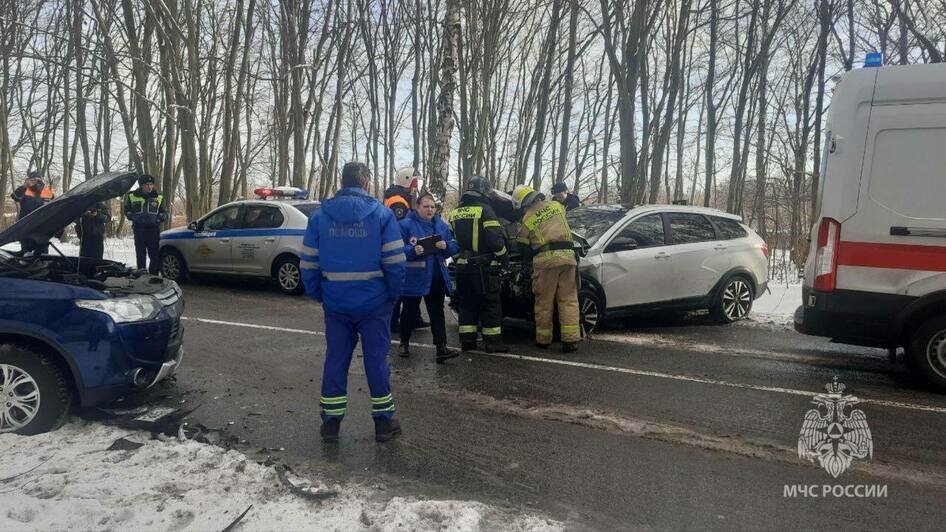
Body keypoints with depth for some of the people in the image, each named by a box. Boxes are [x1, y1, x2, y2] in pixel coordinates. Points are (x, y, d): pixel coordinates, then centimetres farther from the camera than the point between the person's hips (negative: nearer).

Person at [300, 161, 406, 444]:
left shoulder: (320, 215, 2)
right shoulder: (381, 213, -6)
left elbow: (308, 262, 2)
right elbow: (395, 261, -10)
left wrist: (317, 295, 12)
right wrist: (393, 294, 1)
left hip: (335, 304, 2)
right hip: (374, 303, -2)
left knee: (335, 359, 12)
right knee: (376, 359, 7)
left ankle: (331, 422, 19)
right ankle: (383, 421, 16)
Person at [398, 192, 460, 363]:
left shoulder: (441, 225, 8)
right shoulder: (406, 225, -7)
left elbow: (454, 246, 7)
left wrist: (446, 246, -15)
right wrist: (413, 251, -30)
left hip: (436, 278, 4)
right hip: (413, 278, -4)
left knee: (437, 313, 4)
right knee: (410, 312, 11)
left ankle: (441, 348, 3)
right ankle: (404, 343, 30)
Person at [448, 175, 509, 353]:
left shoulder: (455, 212, 12)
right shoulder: (484, 210, -11)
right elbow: (495, 238, -15)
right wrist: (503, 256, -3)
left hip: (462, 265, 6)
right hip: (483, 266, -6)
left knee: (467, 303, 14)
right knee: (491, 304, 2)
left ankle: (467, 340, 14)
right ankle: (493, 341, 3)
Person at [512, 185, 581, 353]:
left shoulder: (527, 220, 8)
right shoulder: (556, 205, 17)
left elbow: (524, 247, 13)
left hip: (545, 259, -2)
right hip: (566, 256, 3)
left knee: (544, 301, 8)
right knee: (568, 300, 4)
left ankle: (543, 339, 17)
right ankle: (570, 340, 0)